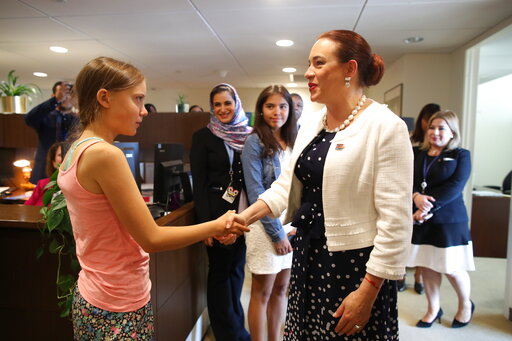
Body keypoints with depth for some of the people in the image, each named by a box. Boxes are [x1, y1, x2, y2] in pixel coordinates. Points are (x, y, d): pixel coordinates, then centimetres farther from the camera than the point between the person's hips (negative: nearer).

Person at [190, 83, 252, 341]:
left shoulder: (248, 135, 6)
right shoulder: (203, 137, -4)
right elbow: (199, 183, -8)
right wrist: (205, 223, -14)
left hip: (244, 212, 4)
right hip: (217, 211, -4)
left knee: (237, 268, 16)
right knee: (219, 270, 8)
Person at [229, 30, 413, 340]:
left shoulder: (386, 127, -15)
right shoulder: (311, 126, 8)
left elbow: (395, 220, -18)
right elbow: (287, 184, 8)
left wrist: (368, 291, -18)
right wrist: (244, 217, -6)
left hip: (355, 265, -7)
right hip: (308, 257, 7)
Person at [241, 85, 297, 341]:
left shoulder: (292, 142, 10)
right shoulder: (255, 142, -8)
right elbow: (256, 192, -14)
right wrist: (277, 233, -15)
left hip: (291, 224, 6)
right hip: (266, 226, -6)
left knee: (281, 289, 17)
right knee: (262, 293, 7)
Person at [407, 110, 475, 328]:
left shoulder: (461, 156, 0)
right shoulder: (418, 156, 9)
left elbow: (454, 187, -13)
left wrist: (429, 207, -22)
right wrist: (416, 197, -21)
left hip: (449, 220, -3)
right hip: (421, 221, 3)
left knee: (451, 268, 5)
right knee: (427, 267, 10)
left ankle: (466, 305, 34)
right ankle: (433, 309, 29)